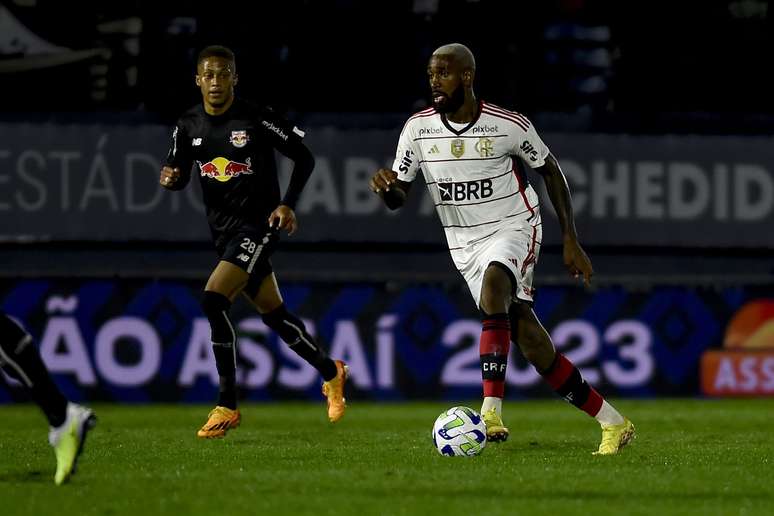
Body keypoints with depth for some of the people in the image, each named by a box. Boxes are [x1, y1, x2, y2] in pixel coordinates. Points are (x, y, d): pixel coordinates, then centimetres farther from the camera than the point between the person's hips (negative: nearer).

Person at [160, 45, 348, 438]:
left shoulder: (258, 119, -11)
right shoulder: (189, 126, 5)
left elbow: (304, 157, -3)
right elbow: (180, 176, 14)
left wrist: (287, 204, -13)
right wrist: (170, 179, -10)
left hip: (258, 225, -6)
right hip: (223, 230, 6)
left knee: (213, 299, -21)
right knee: (272, 314, 13)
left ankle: (227, 406, -15)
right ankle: (330, 372, 35)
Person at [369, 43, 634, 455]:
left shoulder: (509, 126, -12)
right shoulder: (418, 128, -4)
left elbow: (550, 171, 2)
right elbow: (398, 197, 2)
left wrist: (570, 240, 1)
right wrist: (386, 187, -23)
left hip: (513, 228, -4)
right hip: (465, 243, 4)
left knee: (493, 285, -36)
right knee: (530, 341, -3)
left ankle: (491, 413, -43)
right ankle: (612, 423, 11)